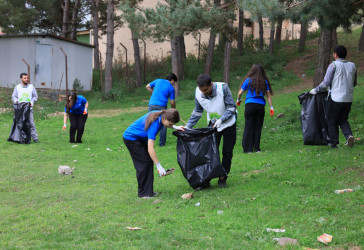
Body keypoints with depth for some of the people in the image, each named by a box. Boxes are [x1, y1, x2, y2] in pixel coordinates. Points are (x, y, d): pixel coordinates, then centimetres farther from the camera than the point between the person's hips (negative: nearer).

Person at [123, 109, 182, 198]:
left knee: (149, 162, 6)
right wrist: (159, 166, -38)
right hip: (131, 139, -9)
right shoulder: (154, 125, -36)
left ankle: (148, 190, 12)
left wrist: (174, 127, 5)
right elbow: (150, 148, -39)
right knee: (144, 163, -10)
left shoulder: (160, 115, -12)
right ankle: (144, 193, -2)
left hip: (140, 139, 9)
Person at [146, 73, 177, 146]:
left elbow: (147, 87, 19)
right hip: (162, 106, -2)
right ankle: (162, 142, 12)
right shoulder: (171, 88, 6)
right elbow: (172, 102, 6)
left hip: (152, 104, 3)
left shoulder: (158, 81, 14)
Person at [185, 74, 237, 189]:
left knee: (227, 153, 1)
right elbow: (197, 112, 0)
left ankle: (222, 178, 14)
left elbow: (231, 107, -21)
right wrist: (187, 127, -6)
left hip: (228, 123, -2)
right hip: (213, 125, 3)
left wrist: (221, 120, -32)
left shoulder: (222, 88, -28)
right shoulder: (198, 93, -17)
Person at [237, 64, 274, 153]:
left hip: (250, 105, -2)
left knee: (249, 127, 1)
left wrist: (238, 100, 22)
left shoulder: (248, 80, 1)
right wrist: (271, 107, 10)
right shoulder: (265, 82, 6)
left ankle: (248, 149, 0)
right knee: (258, 127, 7)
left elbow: (240, 93, 3)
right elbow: (268, 95, 6)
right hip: (260, 106, 2)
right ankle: (257, 148, 8)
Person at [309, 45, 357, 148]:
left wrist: (316, 90, 2)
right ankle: (349, 135, -6)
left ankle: (334, 143, 9)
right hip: (348, 99, 5)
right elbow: (354, 83, 16)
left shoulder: (334, 65, -10)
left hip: (336, 98, -5)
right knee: (343, 120, 19)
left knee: (332, 122, 9)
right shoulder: (352, 66, 6)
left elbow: (326, 83, -11)